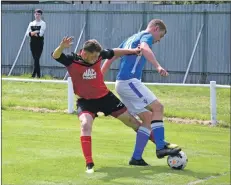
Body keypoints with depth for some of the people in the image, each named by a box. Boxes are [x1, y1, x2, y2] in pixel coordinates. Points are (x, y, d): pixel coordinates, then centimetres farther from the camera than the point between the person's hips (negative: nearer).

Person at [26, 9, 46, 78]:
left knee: (36, 59, -11)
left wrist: (32, 33, -5)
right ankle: (38, 75, 12)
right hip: (32, 43, 5)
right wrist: (36, 32, -11)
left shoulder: (43, 23, -1)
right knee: (35, 59, 6)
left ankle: (34, 74, -14)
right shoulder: (31, 23, 13)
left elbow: (40, 34, -14)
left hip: (39, 43, -5)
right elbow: (27, 33, 2)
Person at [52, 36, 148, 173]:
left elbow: (113, 52, 7)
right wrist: (62, 46, -60)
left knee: (130, 119, 12)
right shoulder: (71, 60, -22)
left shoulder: (98, 56, -12)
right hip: (85, 100, -3)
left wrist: (132, 51, 13)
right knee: (86, 124, -32)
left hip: (105, 96, 3)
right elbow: (55, 56, -39)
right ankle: (89, 164, -23)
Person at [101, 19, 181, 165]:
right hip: (130, 81, -9)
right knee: (158, 107, -12)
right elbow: (144, 48, -25)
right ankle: (161, 147, -20)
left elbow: (110, 58, 27)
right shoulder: (147, 36, 0)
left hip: (121, 83, 9)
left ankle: (136, 157, 2)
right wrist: (158, 66, -39)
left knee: (148, 118, 7)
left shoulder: (130, 39, 27)